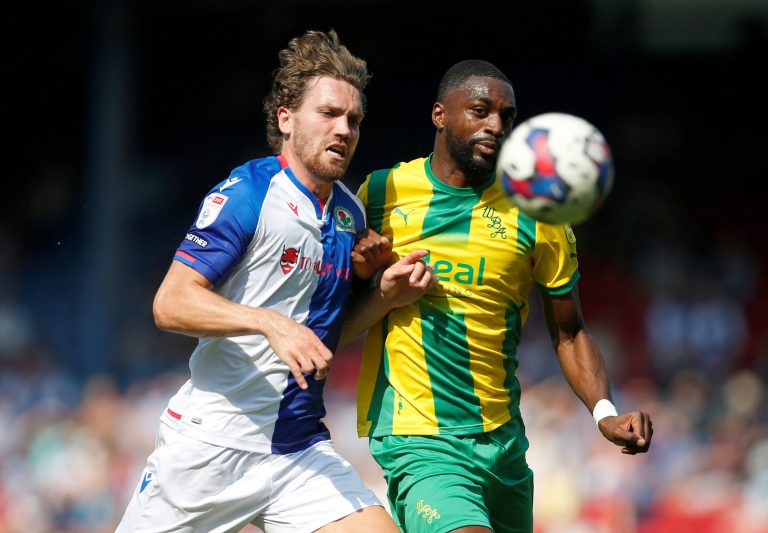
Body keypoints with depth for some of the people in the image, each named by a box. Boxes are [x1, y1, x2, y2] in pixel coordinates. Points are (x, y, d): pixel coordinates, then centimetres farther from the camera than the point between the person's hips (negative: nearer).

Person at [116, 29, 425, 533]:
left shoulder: (352, 213, 12)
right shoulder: (247, 193, -9)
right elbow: (171, 303, -16)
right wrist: (272, 324, -29)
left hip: (302, 450, 6)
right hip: (212, 446, -6)